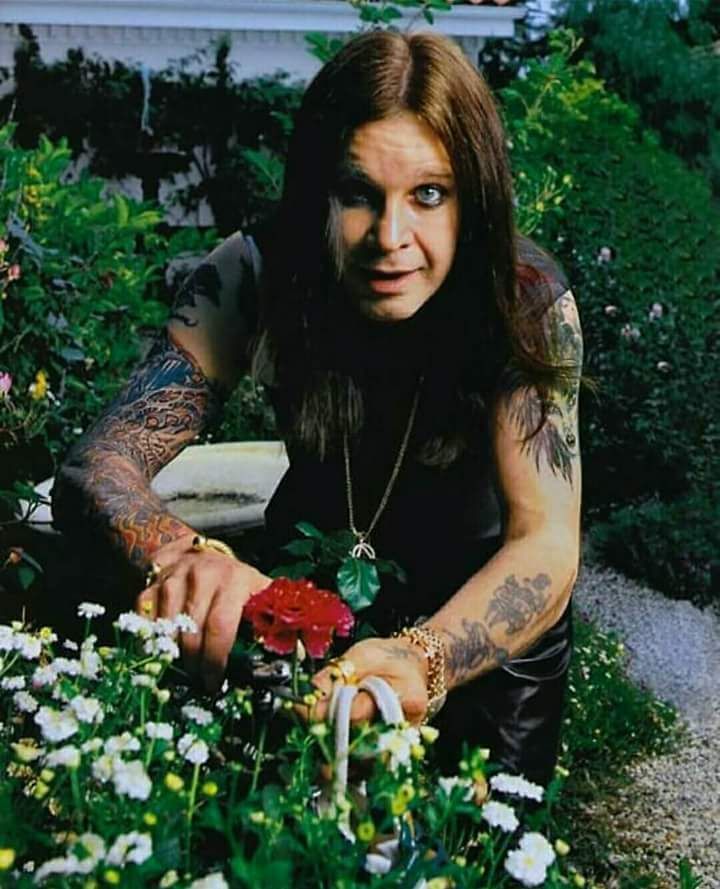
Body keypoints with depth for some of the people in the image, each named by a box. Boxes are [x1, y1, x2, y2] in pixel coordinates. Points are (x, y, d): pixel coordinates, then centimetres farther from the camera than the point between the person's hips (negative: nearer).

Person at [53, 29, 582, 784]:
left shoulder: (525, 299, -28)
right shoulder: (254, 278, -24)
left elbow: (547, 545, -35)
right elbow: (96, 465, -27)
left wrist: (422, 662, -56)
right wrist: (180, 557, -51)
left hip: (480, 619, -1)